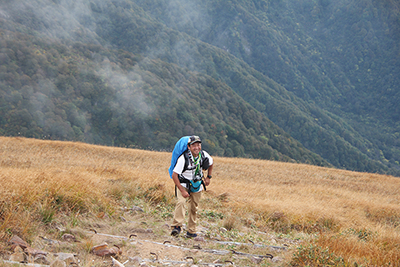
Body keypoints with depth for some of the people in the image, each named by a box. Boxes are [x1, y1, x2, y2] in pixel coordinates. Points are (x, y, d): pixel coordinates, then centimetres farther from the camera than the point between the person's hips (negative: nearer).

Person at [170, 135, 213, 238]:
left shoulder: (204, 155, -14)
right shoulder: (183, 158, -28)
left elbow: (210, 163, 12)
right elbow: (174, 175, -25)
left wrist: (209, 177, 6)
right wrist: (182, 190, -28)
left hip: (197, 185, 4)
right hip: (183, 184, -4)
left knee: (194, 208, 9)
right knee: (181, 202, -28)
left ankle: (191, 231, 22)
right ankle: (177, 226, -27)